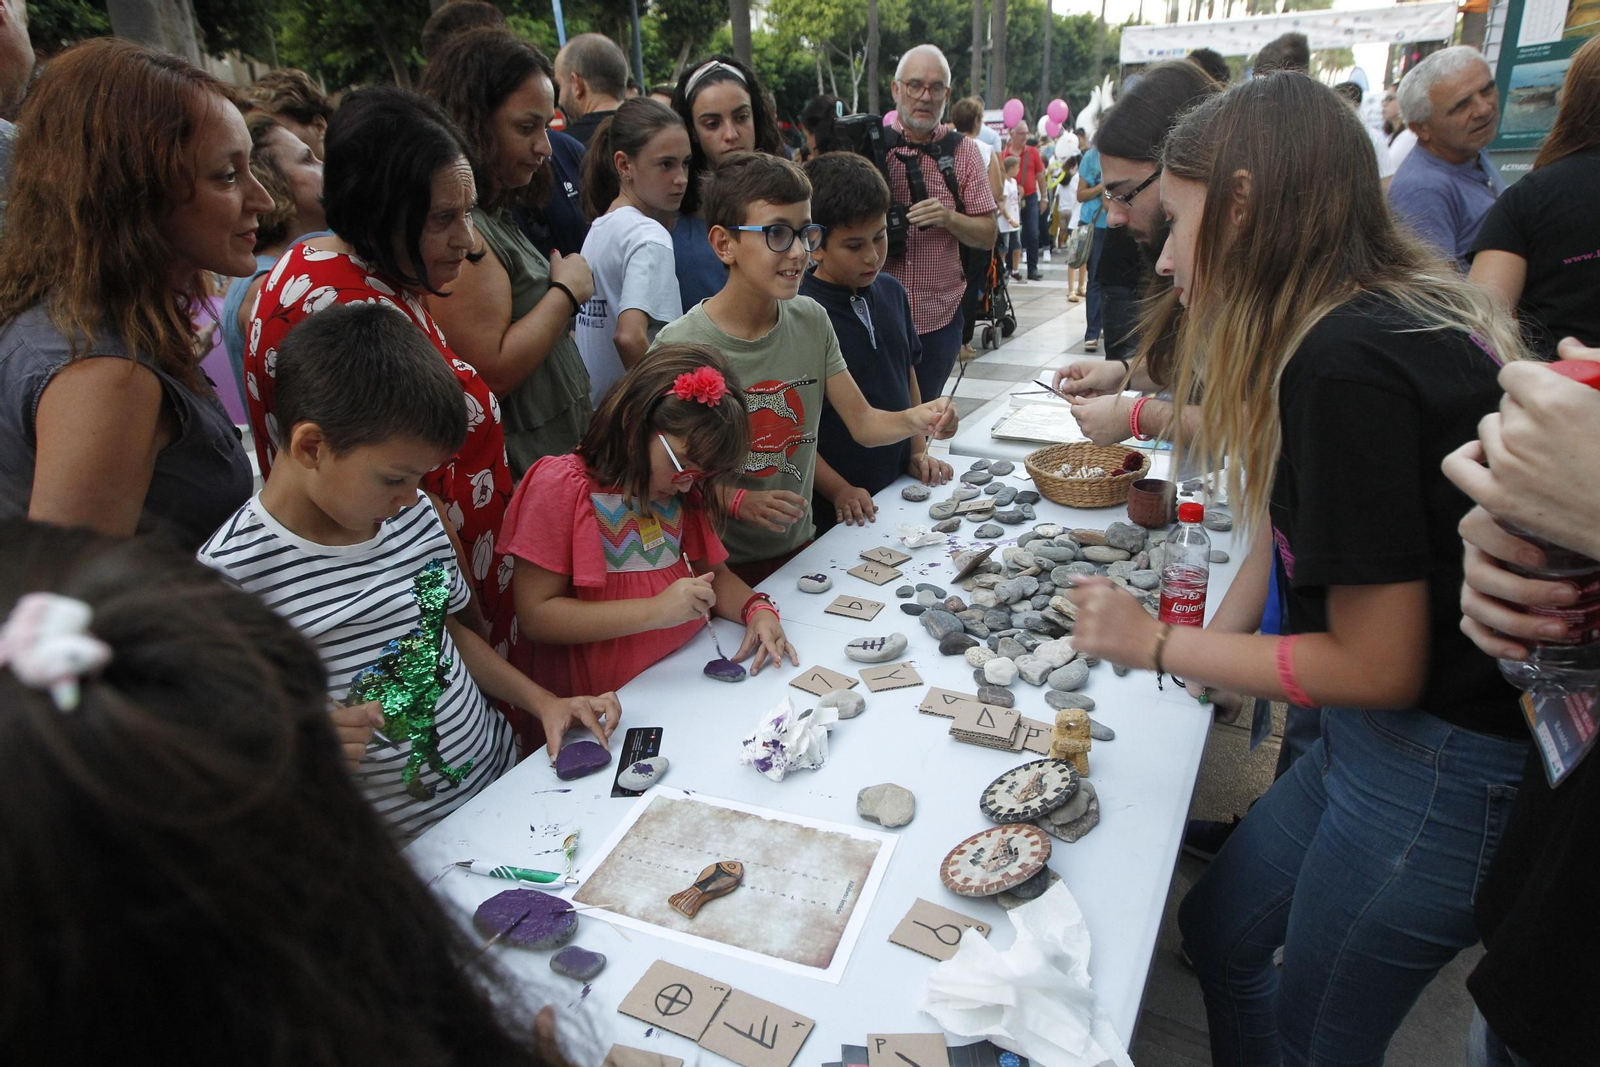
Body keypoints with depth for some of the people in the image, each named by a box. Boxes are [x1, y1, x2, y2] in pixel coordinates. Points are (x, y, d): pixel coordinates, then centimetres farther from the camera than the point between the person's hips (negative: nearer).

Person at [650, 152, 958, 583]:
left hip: (798, 548, 5)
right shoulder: (680, 346, -20)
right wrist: (735, 500, -24)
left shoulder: (812, 320, -2)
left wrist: (916, 419, -18)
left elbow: (863, 423, 1)